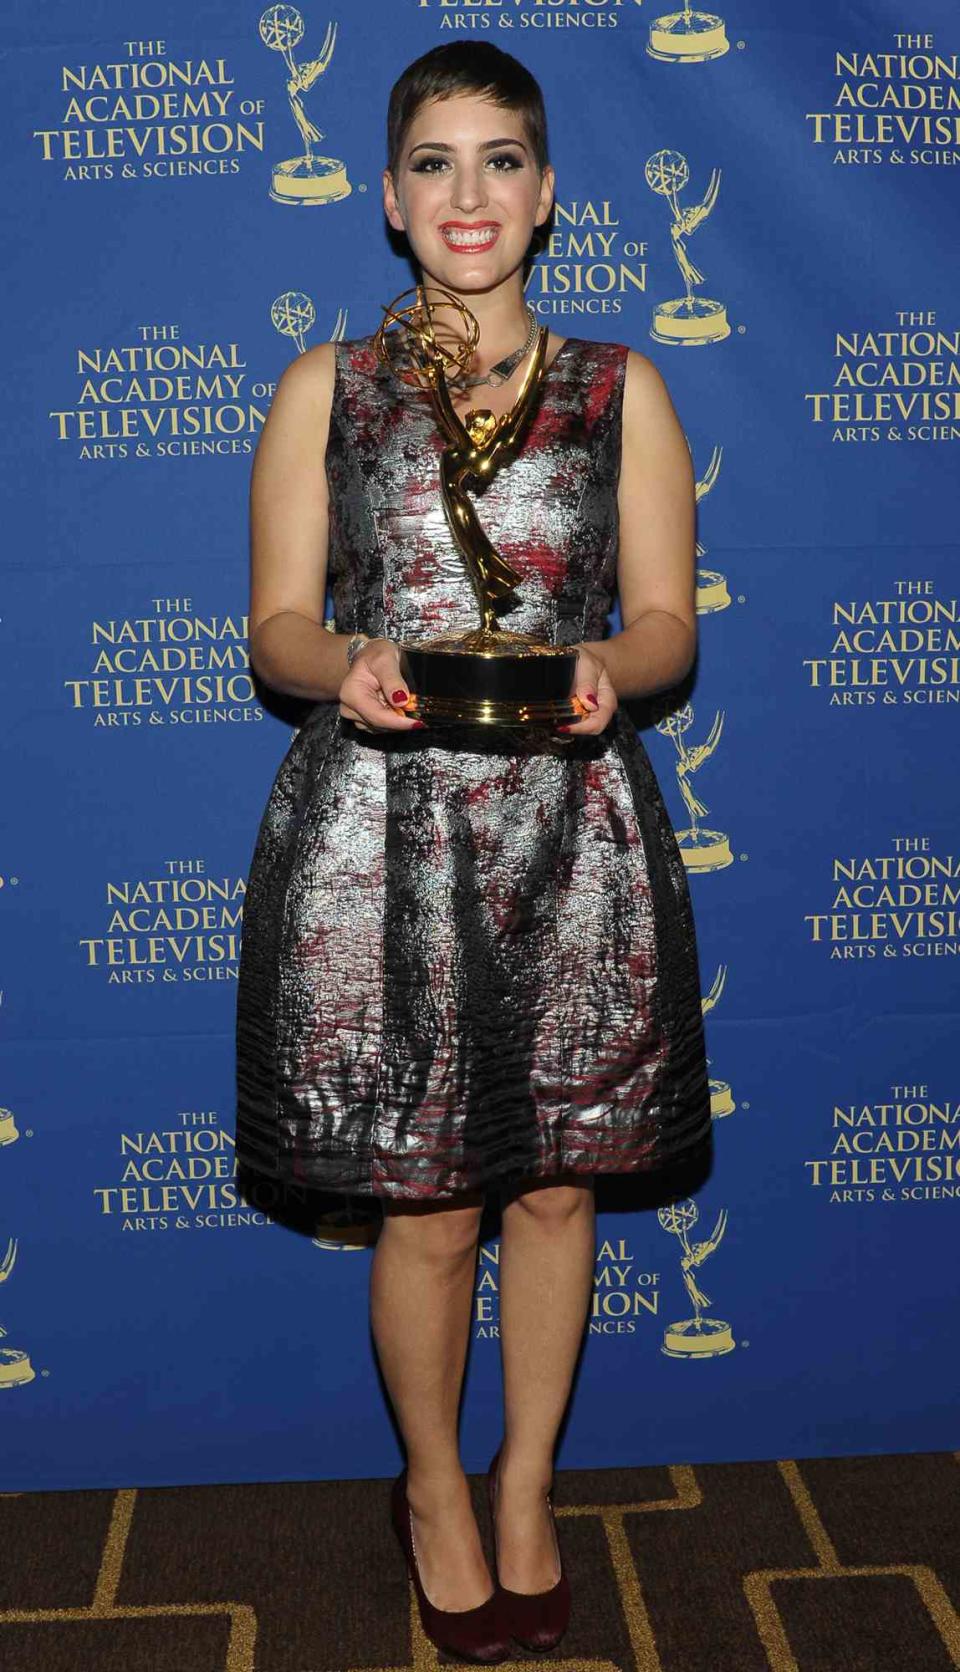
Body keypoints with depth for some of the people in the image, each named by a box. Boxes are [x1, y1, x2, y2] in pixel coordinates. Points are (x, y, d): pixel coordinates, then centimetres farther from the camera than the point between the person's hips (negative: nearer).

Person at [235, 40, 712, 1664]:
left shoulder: (620, 389, 7)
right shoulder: (325, 390, 5)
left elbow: (668, 619, 5)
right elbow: (276, 626, 4)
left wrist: (608, 666, -17)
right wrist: (347, 664, -19)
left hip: (571, 831, 1)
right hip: (382, 835, -1)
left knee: (557, 1181, 10)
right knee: (427, 1209, 5)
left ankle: (526, 1483, 34)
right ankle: (434, 1487, 33)